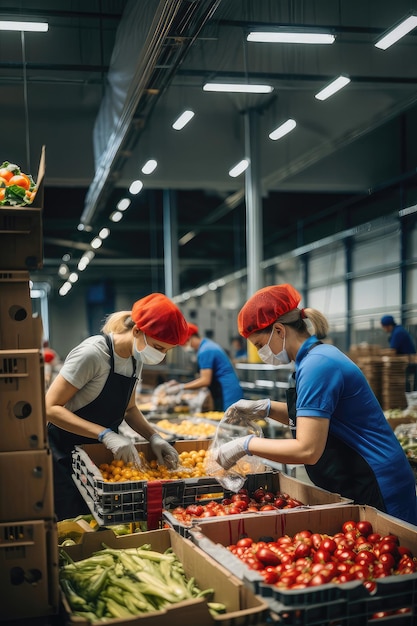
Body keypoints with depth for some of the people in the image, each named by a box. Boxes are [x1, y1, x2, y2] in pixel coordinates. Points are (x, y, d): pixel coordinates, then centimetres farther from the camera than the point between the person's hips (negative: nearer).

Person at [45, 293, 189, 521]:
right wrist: (106, 434, -32)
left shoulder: (135, 359, 1)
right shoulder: (93, 353, -24)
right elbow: (50, 408, -24)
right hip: (65, 457, -7)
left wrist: (154, 437, -6)